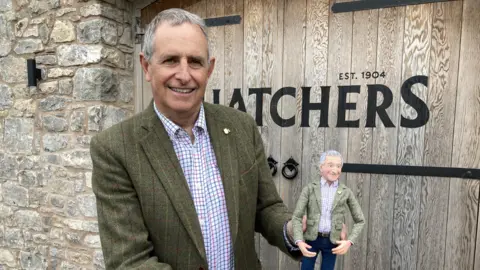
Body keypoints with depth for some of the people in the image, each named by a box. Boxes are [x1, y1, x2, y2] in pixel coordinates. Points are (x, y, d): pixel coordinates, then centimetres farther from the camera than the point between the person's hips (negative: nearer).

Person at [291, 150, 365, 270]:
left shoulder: (346, 192, -1)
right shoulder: (309, 188, -4)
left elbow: (360, 221, 5)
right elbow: (297, 217, -7)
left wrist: (349, 241, -10)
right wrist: (299, 241, -21)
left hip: (332, 241, 1)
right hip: (311, 239, -1)